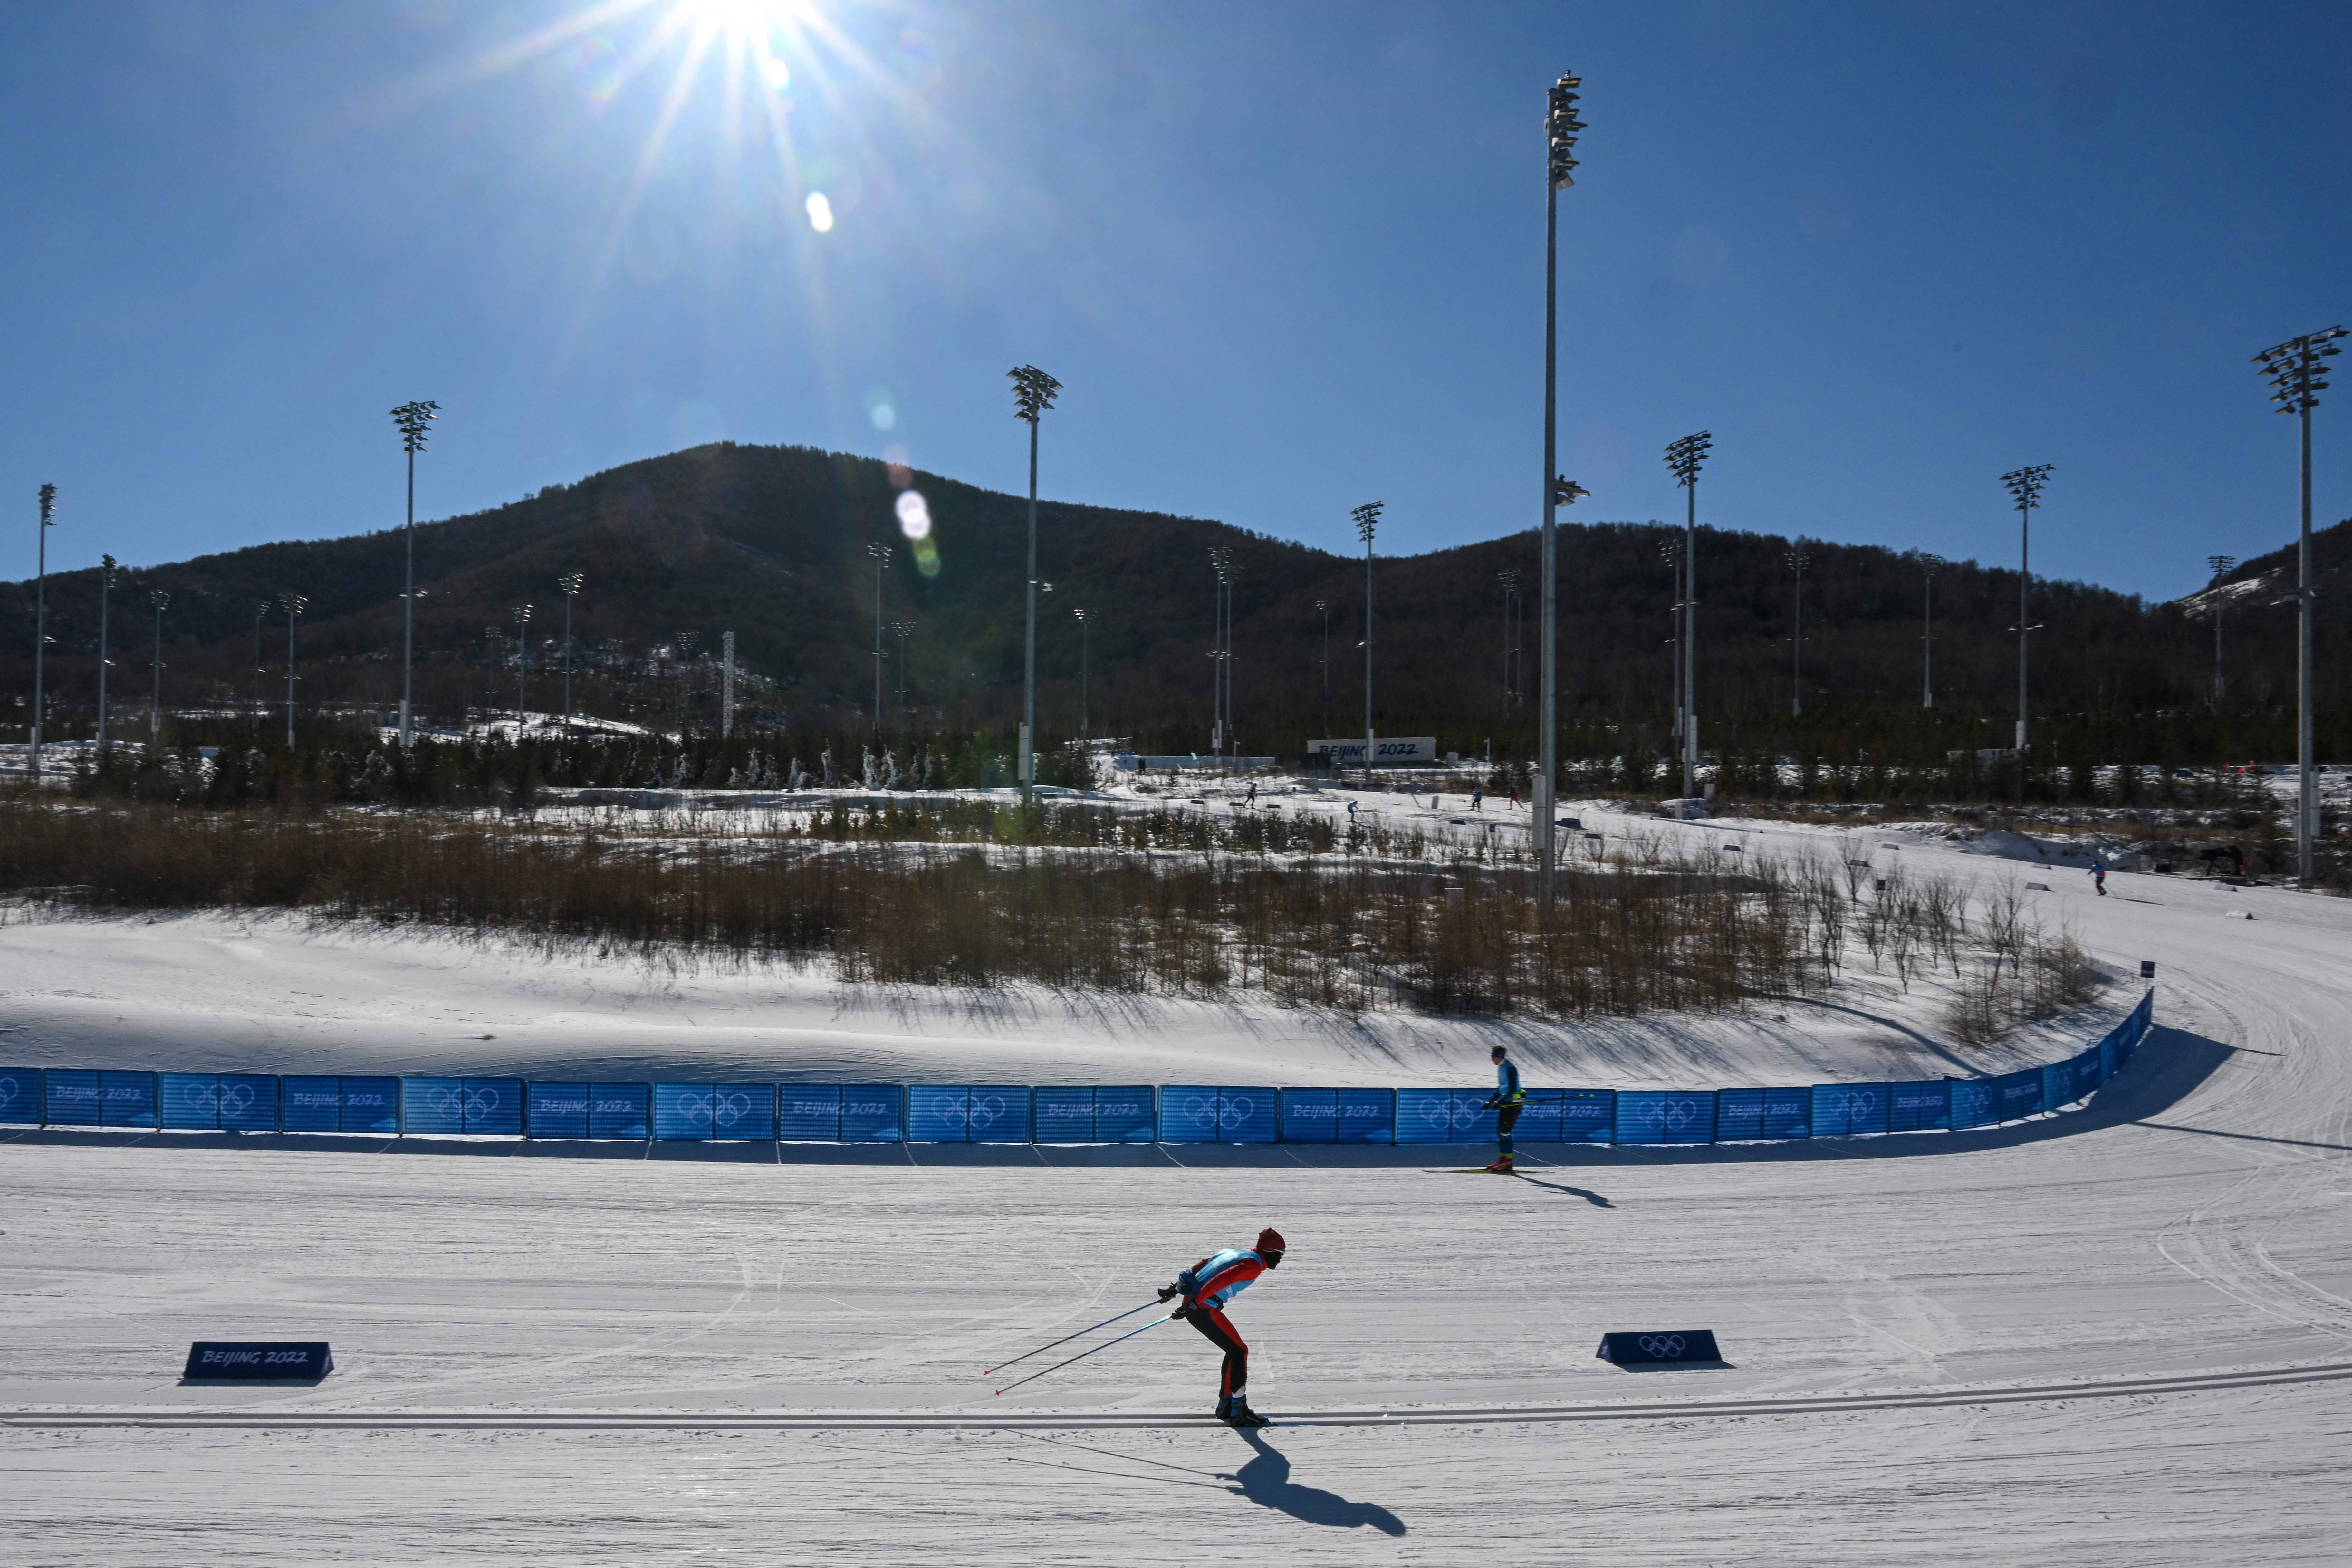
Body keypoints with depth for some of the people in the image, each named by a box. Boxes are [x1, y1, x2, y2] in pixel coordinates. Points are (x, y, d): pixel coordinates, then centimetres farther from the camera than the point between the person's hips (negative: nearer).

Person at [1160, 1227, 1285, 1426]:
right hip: (1205, 1310, -9)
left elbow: (1199, 1266, 21)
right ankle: (1239, 1411, -3)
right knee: (1240, 1352, -3)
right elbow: (1221, 1281, -22)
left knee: (1235, 1351, 17)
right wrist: (1194, 1303, -26)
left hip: (1194, 1306, 9)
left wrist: (1176, 1289, 23)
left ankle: (1225, 1406, 21)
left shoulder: (1233, 1252, 19)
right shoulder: (1254, 1265, -10)